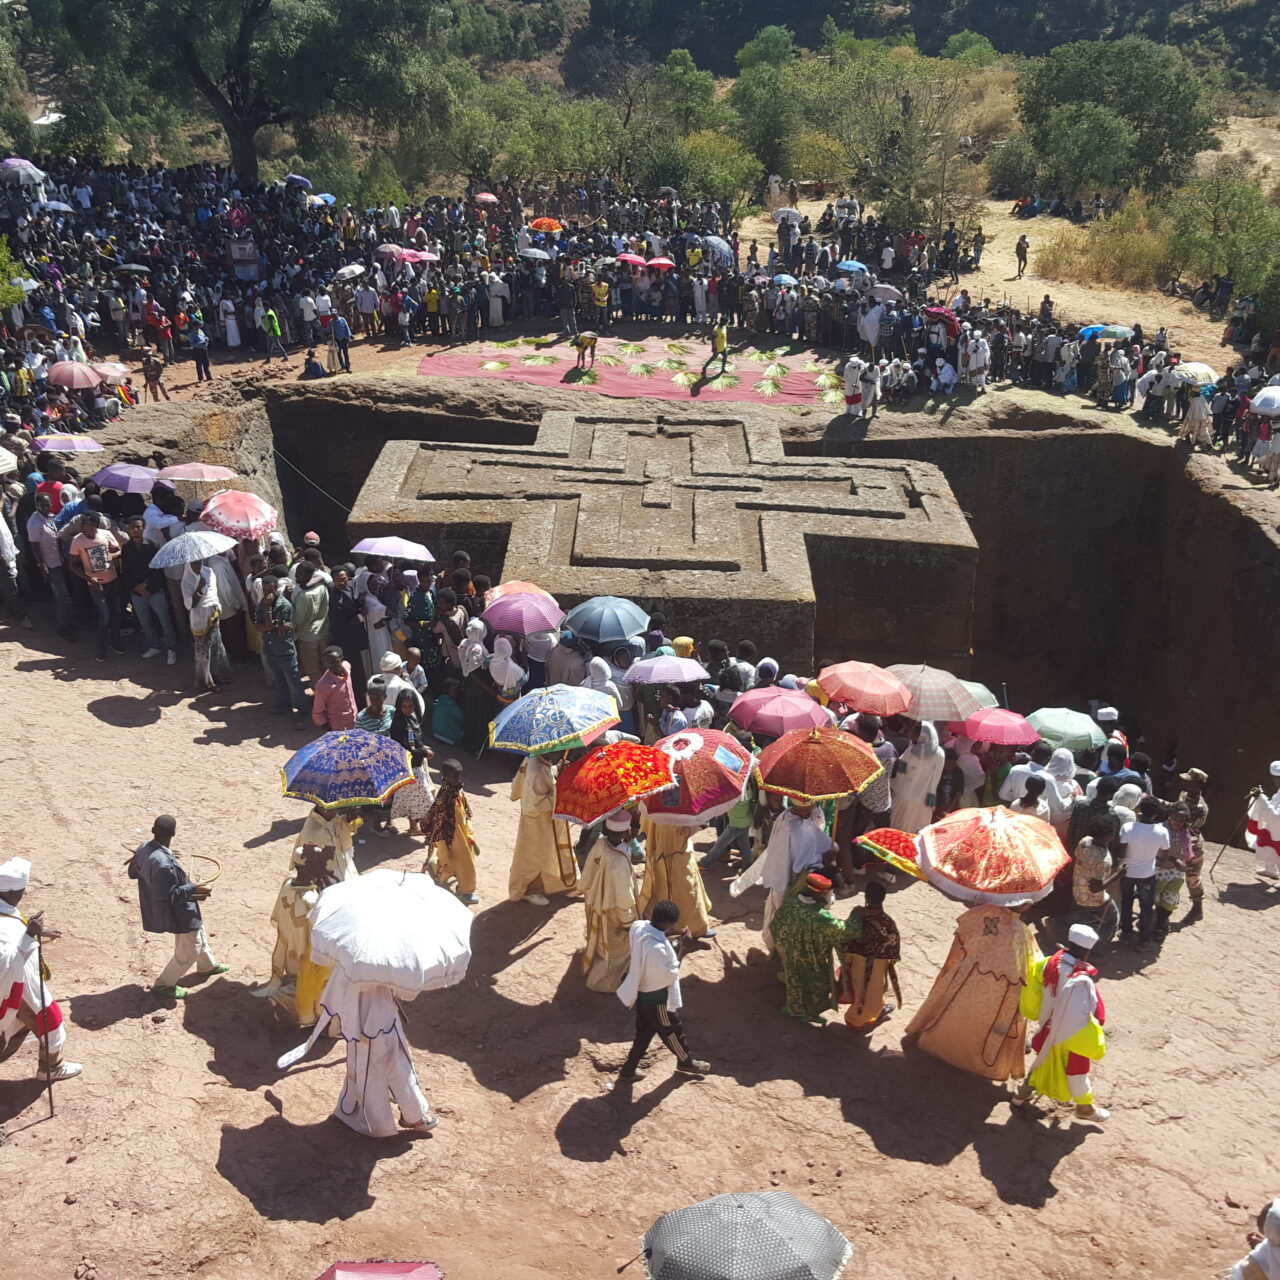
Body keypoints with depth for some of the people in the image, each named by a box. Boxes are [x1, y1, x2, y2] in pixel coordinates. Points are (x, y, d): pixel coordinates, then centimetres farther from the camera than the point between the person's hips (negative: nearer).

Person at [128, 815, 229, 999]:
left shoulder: (143, 848, -12)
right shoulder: (163, 865, -40)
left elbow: (133, 873, 6)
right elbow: (167, 897, -32)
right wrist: (193, 889, -27)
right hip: (178, 913, -10)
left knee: (198, 932, 30)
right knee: (189, 950, 11)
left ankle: (207, 966, 53)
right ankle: (163, 984, 27)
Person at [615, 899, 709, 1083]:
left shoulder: (637, 926, -16)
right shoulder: (657, 948, -40)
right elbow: (669, 975, -26)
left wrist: (666, 935, -3)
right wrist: (677, 955, -12)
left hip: (641, 991, 7)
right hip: (657, 998, -7)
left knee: (644, 1032, 26)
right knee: (672, 1030, 21)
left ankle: (629, 1069, 38)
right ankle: (685, 1062, 46)